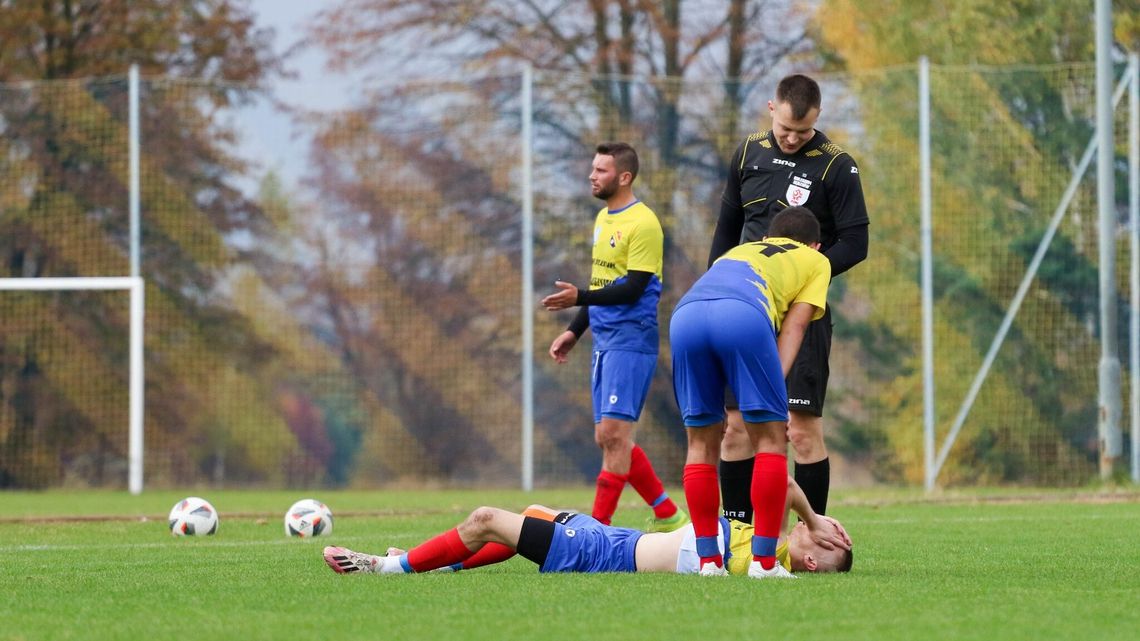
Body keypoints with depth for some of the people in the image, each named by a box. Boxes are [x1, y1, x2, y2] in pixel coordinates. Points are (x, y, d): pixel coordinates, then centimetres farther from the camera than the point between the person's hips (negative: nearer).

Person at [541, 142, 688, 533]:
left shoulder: (642, 223, -12)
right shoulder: (603, 218, 16)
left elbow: (632, 288, -18)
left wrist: (579, 298, -26)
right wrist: (574, 331, 22)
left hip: (631, 339, -10)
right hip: (604, 339, 10)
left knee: (613, 433, -12)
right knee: (607, 438, 8)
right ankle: (667, 516, 18)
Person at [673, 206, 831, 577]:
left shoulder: (738, 251, 45)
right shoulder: (816, 261, 33)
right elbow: (793, 326, 17)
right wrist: (775, 387, 4)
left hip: (685, 313, 4)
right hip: (743, 312, -4)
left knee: (701, 442, 14)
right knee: (770, 438, 5)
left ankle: (708, 560, 12)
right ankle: (764, 561, 0)